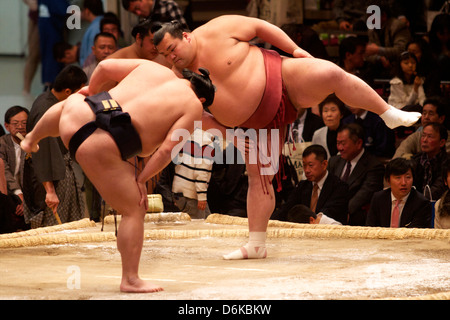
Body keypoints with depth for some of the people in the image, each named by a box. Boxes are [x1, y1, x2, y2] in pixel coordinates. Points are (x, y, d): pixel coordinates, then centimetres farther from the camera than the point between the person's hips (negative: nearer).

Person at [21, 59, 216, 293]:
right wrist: (140, 179, 3)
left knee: (69, 103, 43)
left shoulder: (154, 68, 17)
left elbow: (105, 67, 15)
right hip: (103, 151, -6)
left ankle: (31, 140, 69)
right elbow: (167, 150, -6)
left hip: (75, 117, 7)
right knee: (134, 211, 8)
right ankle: (130, 280, 7)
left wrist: (91, 90, 32)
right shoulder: (193, 107, 4)